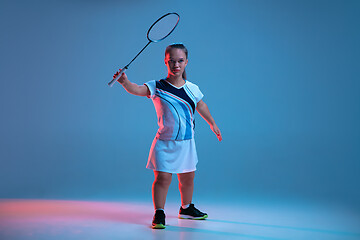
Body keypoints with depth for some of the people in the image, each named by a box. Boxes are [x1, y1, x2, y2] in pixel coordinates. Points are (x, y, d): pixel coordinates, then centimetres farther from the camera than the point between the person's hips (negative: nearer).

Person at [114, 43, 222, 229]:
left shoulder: (192, 89, 2)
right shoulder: (157, 87, -10)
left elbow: (201, 106, 20)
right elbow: (136, 90, -27)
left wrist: (212, 123, 33)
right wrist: (125, 82, -49)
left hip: (186, 142, 4)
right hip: (165, 143, -4)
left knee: (187, 177, 16)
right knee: (162, 177, -12)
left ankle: (186, 208, 38)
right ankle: (158, 215, 2)